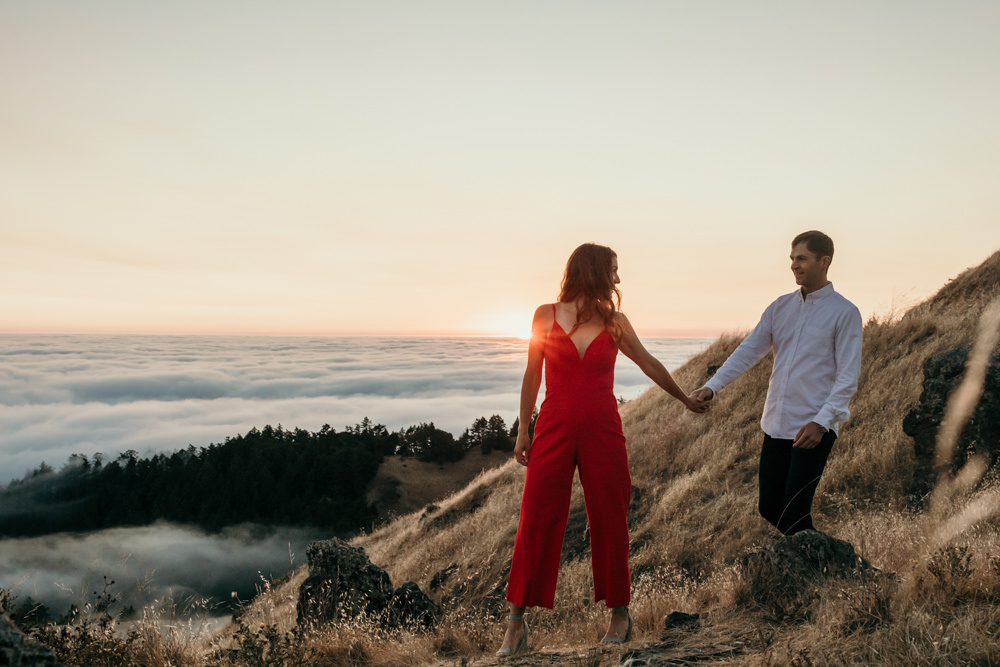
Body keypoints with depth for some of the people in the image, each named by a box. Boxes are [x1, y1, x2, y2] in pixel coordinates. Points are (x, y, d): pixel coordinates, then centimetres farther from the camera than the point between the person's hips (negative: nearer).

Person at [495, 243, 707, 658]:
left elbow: (649, 364, 19)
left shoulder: (614, 321, 6)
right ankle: (516, 623, 9)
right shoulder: (546, 316, 2)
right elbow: (532, 377, 7)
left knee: (610, 522, 7)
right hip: (554, 430, -1)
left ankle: (620, 612, 25)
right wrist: (523, 430, 5)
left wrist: (686, 400, 29)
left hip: (602, 431, 2)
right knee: (536, 521, -2)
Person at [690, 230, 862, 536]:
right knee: (768, 508, 11)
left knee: (793, 513, -8)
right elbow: (748, 351, 6)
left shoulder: (845, 313, -5)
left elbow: (848, 378, -9)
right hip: (776, 425, 6)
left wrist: (821, 422, -20)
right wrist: (712, 386, -7)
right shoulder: (780, 307, 10)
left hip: (815, 429, -6)